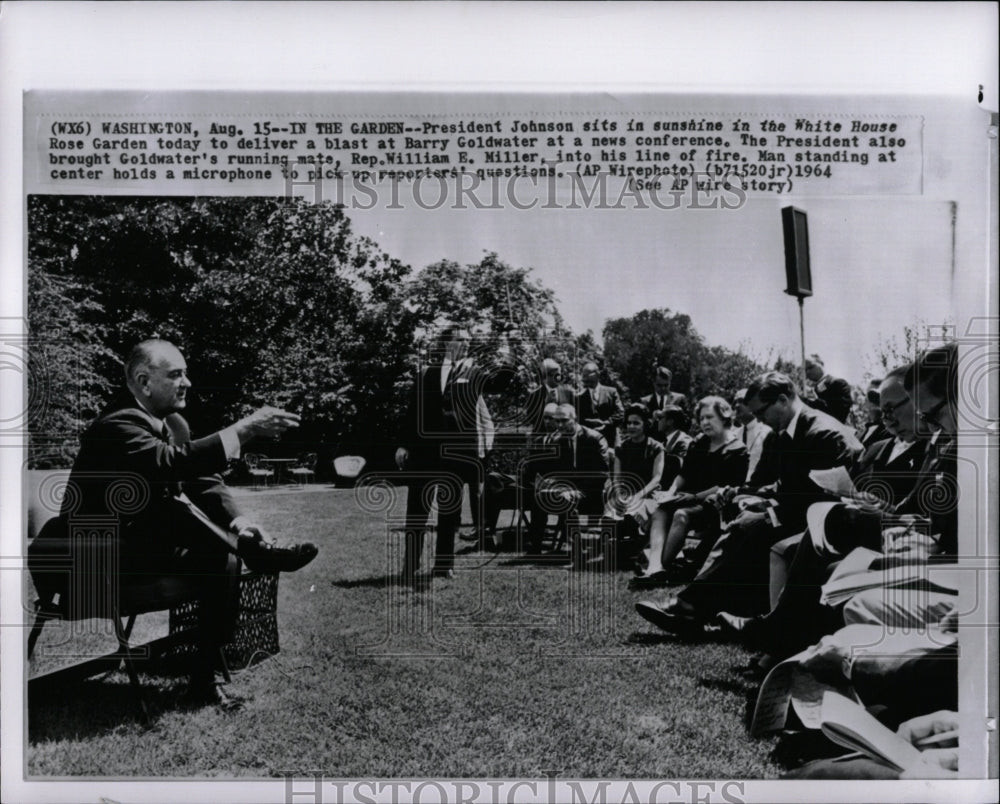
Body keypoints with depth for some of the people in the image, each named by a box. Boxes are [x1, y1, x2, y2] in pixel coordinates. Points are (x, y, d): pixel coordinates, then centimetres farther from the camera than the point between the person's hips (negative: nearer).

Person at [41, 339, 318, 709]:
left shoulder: (174, 423, 6)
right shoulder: (117, 426, -21)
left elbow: (204, 480, 1)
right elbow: (175, 462, -38)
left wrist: (237, 521, -18)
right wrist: (243, 429, -40)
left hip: (151, 544, 8)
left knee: (212, 553, -17)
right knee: (170, 505, -31)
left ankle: (204, 681, -13)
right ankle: (255, 552, -16)